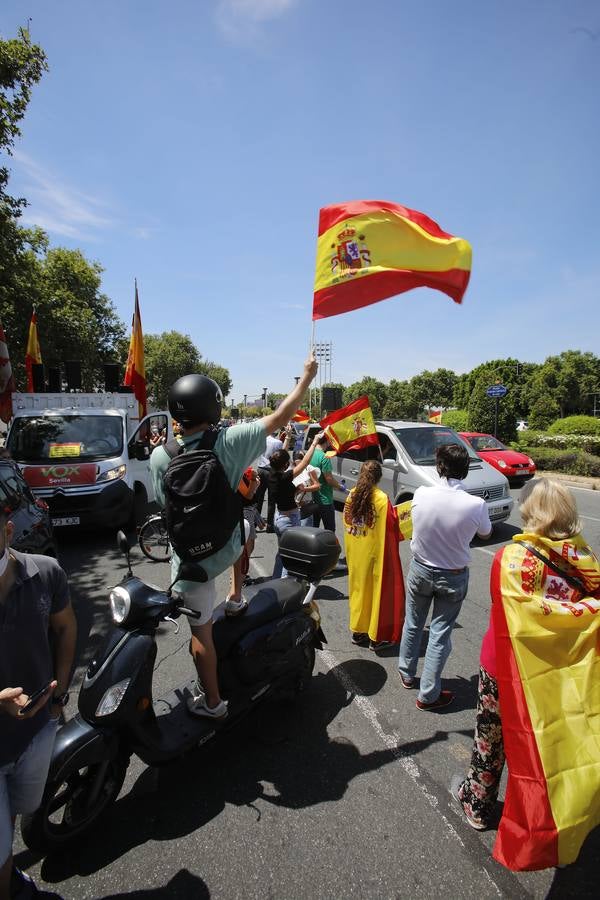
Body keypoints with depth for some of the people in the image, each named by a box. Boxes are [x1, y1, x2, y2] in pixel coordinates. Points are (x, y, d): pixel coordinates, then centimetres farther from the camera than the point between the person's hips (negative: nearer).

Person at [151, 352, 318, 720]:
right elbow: (281, 416, -10)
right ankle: (236, 600, 48)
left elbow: (167, 504, 0)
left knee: (201, 632, 15)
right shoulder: (229, 441, -19)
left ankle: (212, 701, 33)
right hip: (226, 547, 1)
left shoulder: (160, 456, -16)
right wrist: (308, 376, 2)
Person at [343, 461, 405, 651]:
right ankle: (377, 637, 19)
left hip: (355, 553, 5)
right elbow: (392, 525, -14)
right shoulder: (381, 498, -18)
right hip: (375, 552, -5)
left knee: (359, 588, 18)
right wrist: (394, 513, 4)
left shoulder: (352, 495, -2)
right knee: (378, 590, 9)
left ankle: (358, 631, 29)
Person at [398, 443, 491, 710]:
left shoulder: (420, 495, -19)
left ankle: (406, 674, 41)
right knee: (440, 633, 12)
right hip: (453, 577, -2)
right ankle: (428, 694, 25)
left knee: (413, 624, 22)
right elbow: (485, 533, 0)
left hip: (420, 570, 2)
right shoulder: (476, 505, -23)